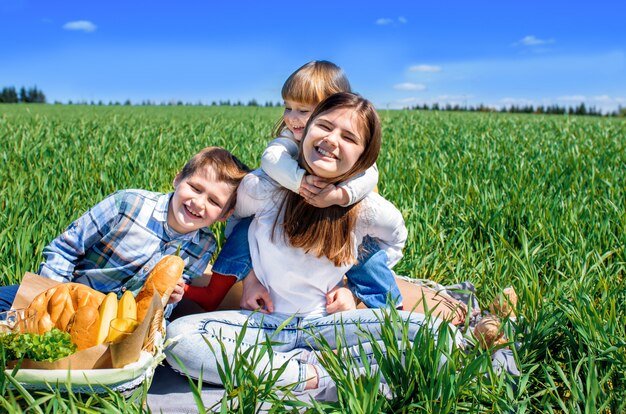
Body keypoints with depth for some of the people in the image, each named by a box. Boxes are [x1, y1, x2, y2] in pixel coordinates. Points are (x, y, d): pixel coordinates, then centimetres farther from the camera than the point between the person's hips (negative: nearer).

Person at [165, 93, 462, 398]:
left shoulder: (368, 209, -10)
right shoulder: (261, 187, -12)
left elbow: (394, 238, 14)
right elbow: (234, 217, 11)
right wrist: (248, 276, 1)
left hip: (327, 322, 0)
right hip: (264, 320, 1)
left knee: (434, 332, -22)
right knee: (177, 337, -28)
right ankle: (312, 376, -23)